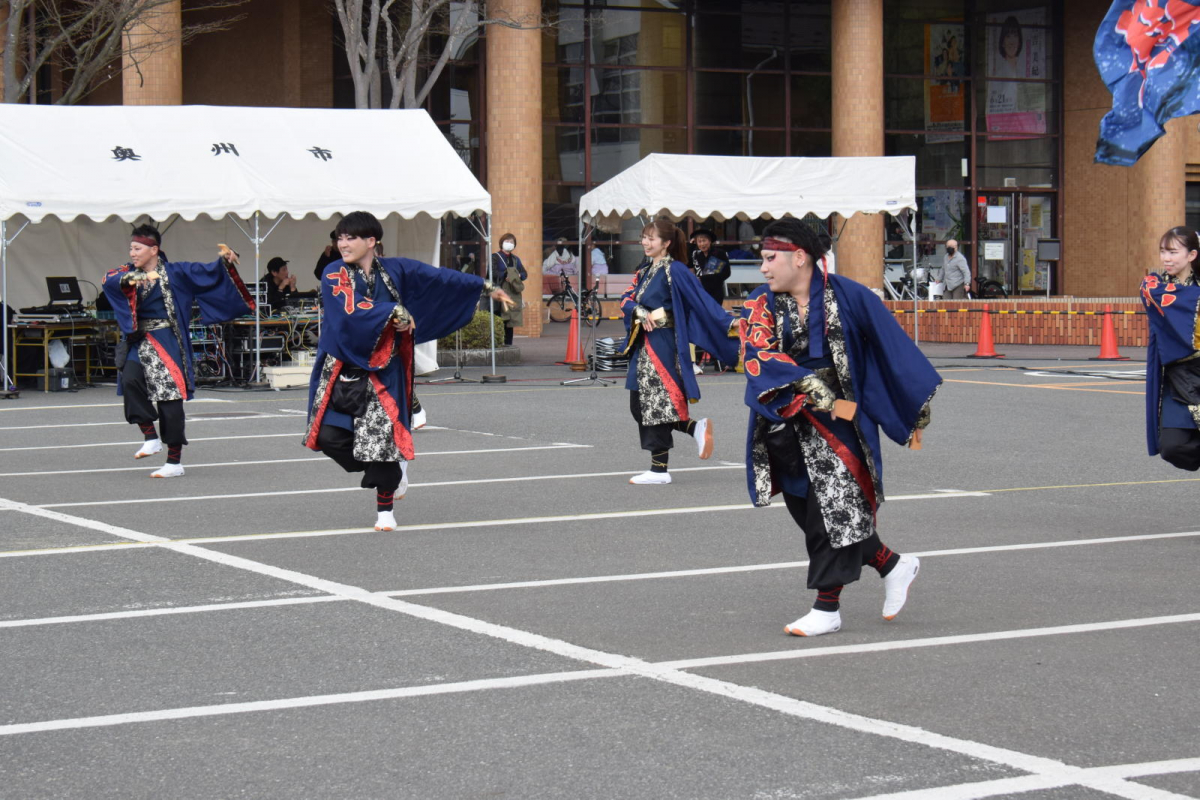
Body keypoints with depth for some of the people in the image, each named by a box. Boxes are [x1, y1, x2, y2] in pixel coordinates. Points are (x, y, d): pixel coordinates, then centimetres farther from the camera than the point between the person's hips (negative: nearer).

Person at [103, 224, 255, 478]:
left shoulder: (174, 272, 1)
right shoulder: (128, 273, 8)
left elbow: (205, 272, -5)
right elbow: (110, 281, -11)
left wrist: (223, 261, -24)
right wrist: (131, 279, -30)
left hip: (166, 342, -3)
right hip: (138, 342, 3)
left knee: (170, 397, -4)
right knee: (130, 380, -22)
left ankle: (175, 461, 3)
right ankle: (151, 438, -6)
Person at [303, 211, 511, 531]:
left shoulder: (396, 270, 3)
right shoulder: (334, 274, -5)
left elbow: (440, 278, 10)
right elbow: (350, 313, -21)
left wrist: (485, 287, 14)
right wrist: (394, 310, -19)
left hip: (382, 372, 0)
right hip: (341, 370, 0)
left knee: (382, 437, -6)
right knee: (330, 436, -9)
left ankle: (385, 509, 12)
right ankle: (390, 470, 18)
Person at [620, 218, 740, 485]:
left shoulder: (674, 270, -9)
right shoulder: (644, 271, 16)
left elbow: (700, 298, -15)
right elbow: (626, 300, 8)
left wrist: (728, 322, -25)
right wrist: (641, 313, -14)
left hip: (662, 343, -9)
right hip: (642, 344, 9)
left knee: (658, 404, -6)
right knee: (639, 405, 8)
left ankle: (659, 469, -1)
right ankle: (695, 428, 16)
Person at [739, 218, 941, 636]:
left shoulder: (845, 295, -4)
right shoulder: (760, 304, 4)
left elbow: (891, 347, 1)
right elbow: (760, 354, -14)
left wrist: (918, 410, 3)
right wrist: (804, 383, -30)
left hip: (837, 417, -5)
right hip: (783, 425, 5)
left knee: (834, 510, -9)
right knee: (808, 513, 9)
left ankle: (827, 608, 0)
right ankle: (893, 566, 27)